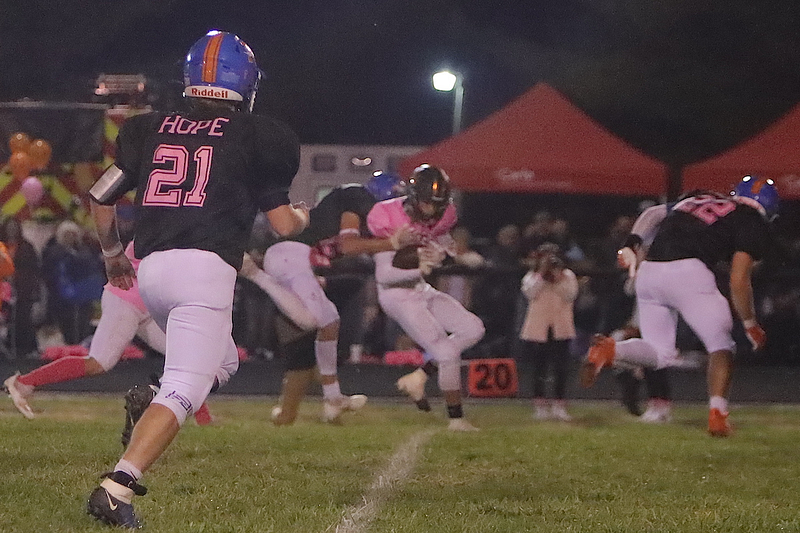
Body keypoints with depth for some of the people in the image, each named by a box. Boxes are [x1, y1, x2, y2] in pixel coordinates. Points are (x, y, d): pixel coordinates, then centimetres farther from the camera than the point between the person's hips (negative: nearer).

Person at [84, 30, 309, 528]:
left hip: (150, 269, 5)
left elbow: (100, 198, 17)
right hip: (206, 267, -5)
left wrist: (113, 254, 34)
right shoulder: (255, 136, 5)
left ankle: (148, 406, -3)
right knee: (184, 390, -10)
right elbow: (283, 224, 8)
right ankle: (118, 486, -28)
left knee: (220, 361, 26)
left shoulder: (152, 129, 15)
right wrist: (303, 215, 31)